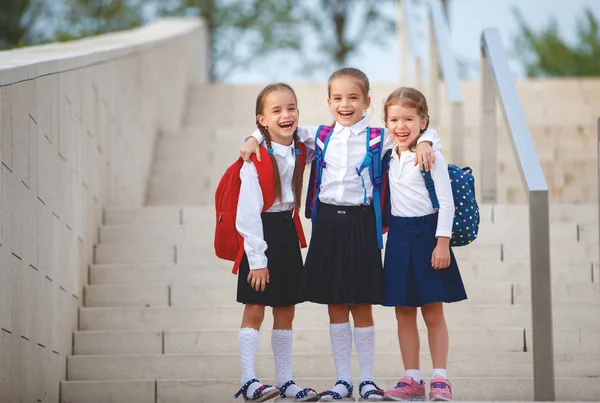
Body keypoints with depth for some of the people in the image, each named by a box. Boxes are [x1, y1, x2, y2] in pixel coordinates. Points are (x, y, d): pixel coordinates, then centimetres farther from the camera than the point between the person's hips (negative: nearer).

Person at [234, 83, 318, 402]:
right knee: (254, 310, -5)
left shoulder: (300, 151, 1)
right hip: (261, 235, -7)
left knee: (286, 312, 10)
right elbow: (248, 213, -18)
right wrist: (257, 260, -18)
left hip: (287, 234, 7)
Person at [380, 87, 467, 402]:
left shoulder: (432, 157, -10)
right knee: (403, 313, 7)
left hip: (427, 234, -6)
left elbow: (446, 202, -11)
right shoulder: (391, 158, 9)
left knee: (433, 313, -1)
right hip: (399, 237, 6)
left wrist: (442, 243, -16)